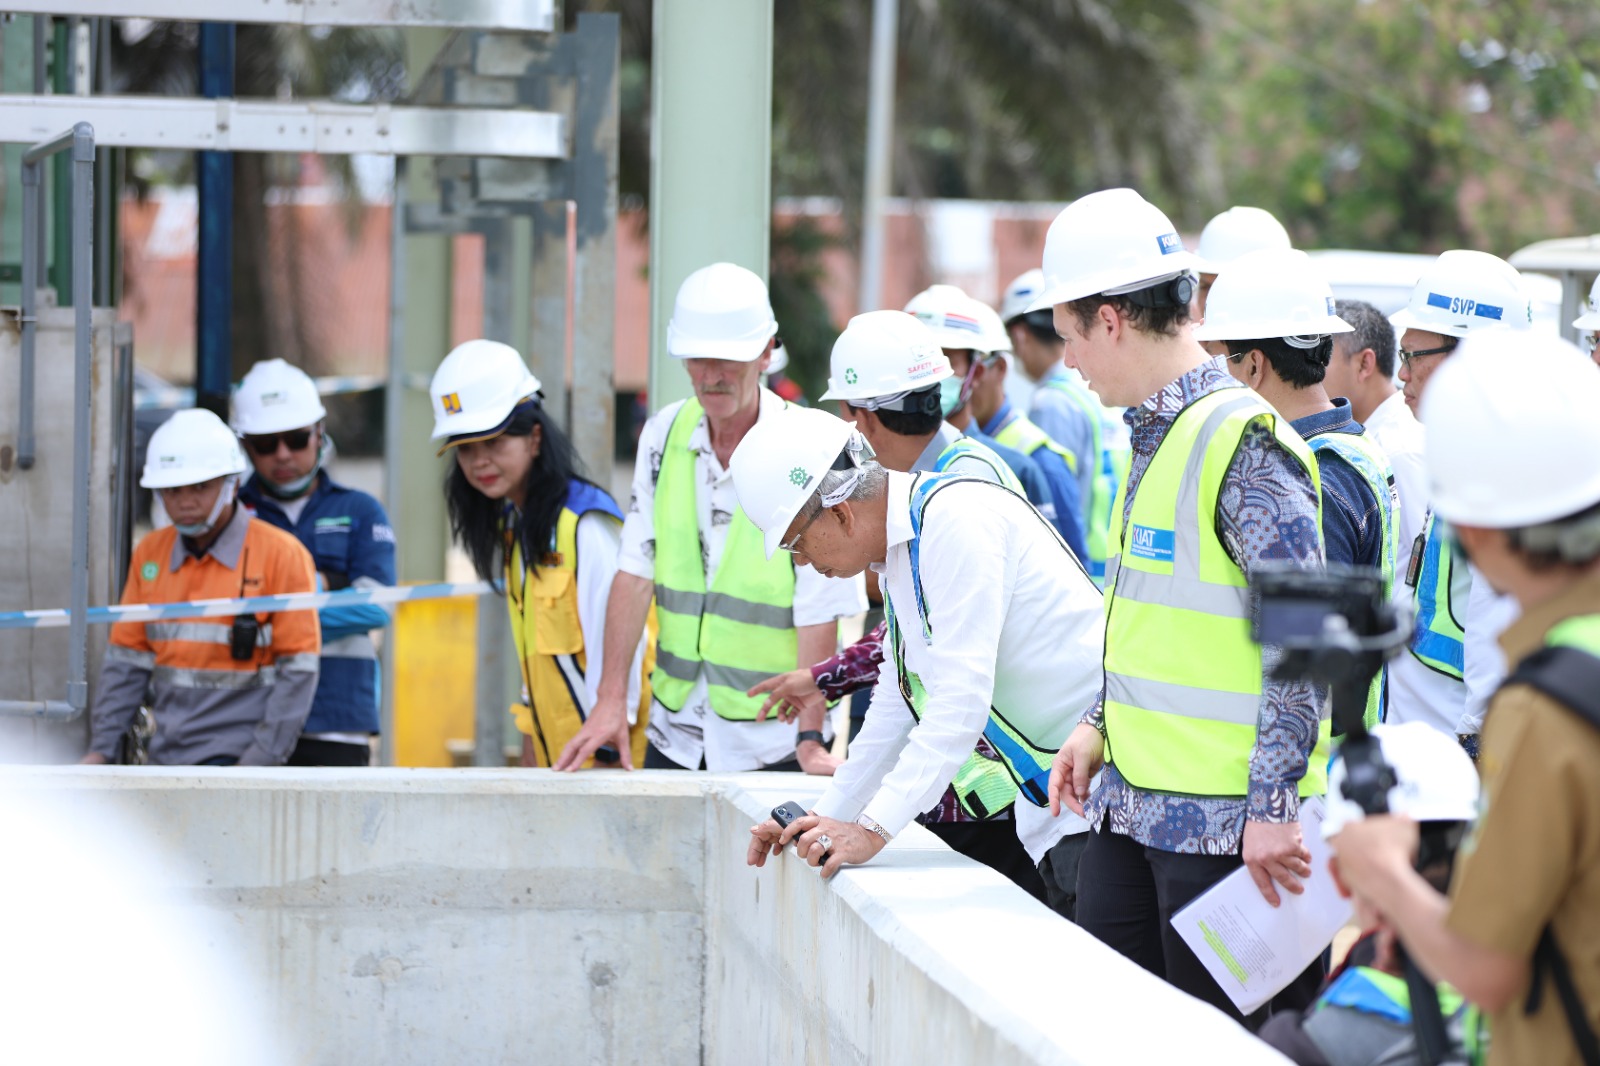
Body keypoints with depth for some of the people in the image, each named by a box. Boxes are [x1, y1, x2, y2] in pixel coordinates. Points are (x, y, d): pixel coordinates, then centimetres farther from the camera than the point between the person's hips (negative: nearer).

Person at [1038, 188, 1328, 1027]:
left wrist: (1272, 808, -20)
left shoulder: (1243, 442, -16)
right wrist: (1101, 724, 13)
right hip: (1133, 801, 9)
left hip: (1225, 821, -9)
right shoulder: (1154, 435, 13)